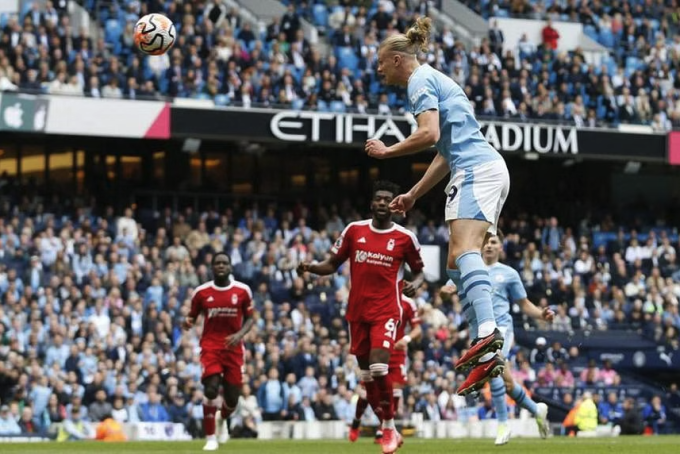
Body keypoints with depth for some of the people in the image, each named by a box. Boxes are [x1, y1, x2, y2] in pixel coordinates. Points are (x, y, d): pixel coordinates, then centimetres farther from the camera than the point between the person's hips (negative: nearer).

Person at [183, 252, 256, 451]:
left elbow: (250, 318, 8)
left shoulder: (242, 291, 0)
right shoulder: (202, 292, -1)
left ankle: (224, 420, 41)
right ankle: (210, 438, -7)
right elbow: (192, 316, 9)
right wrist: (188, 322, -15)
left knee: (232, 397, 3)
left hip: (233, 347, 1)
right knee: (211, 388, -20)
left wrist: (240, 334, -11)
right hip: (210, 345, -1)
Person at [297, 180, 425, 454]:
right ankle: (388, 431, 19)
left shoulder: (405, 237, -2)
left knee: (379, 366, -21)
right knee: (366, 374, 7)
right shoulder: (354, 231, 4)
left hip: (386, 310, -4)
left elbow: (418, 270, 10)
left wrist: (415, 284, -12)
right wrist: (311, 268, -9)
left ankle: (389, 428, -6)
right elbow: (333, 264, 10)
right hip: (357, 310, 4)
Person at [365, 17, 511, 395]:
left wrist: (387, 151, -3)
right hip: (488, 170, 10)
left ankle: (488, 331, -47)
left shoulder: (421, 80, -2)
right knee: (457, 265, 6)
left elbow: (429, 134, -17)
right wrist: (414, 195, 31)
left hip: (477, 170, -10)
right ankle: (487, 356, -3)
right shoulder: (435, 80, 28)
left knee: (465, 250, -26)